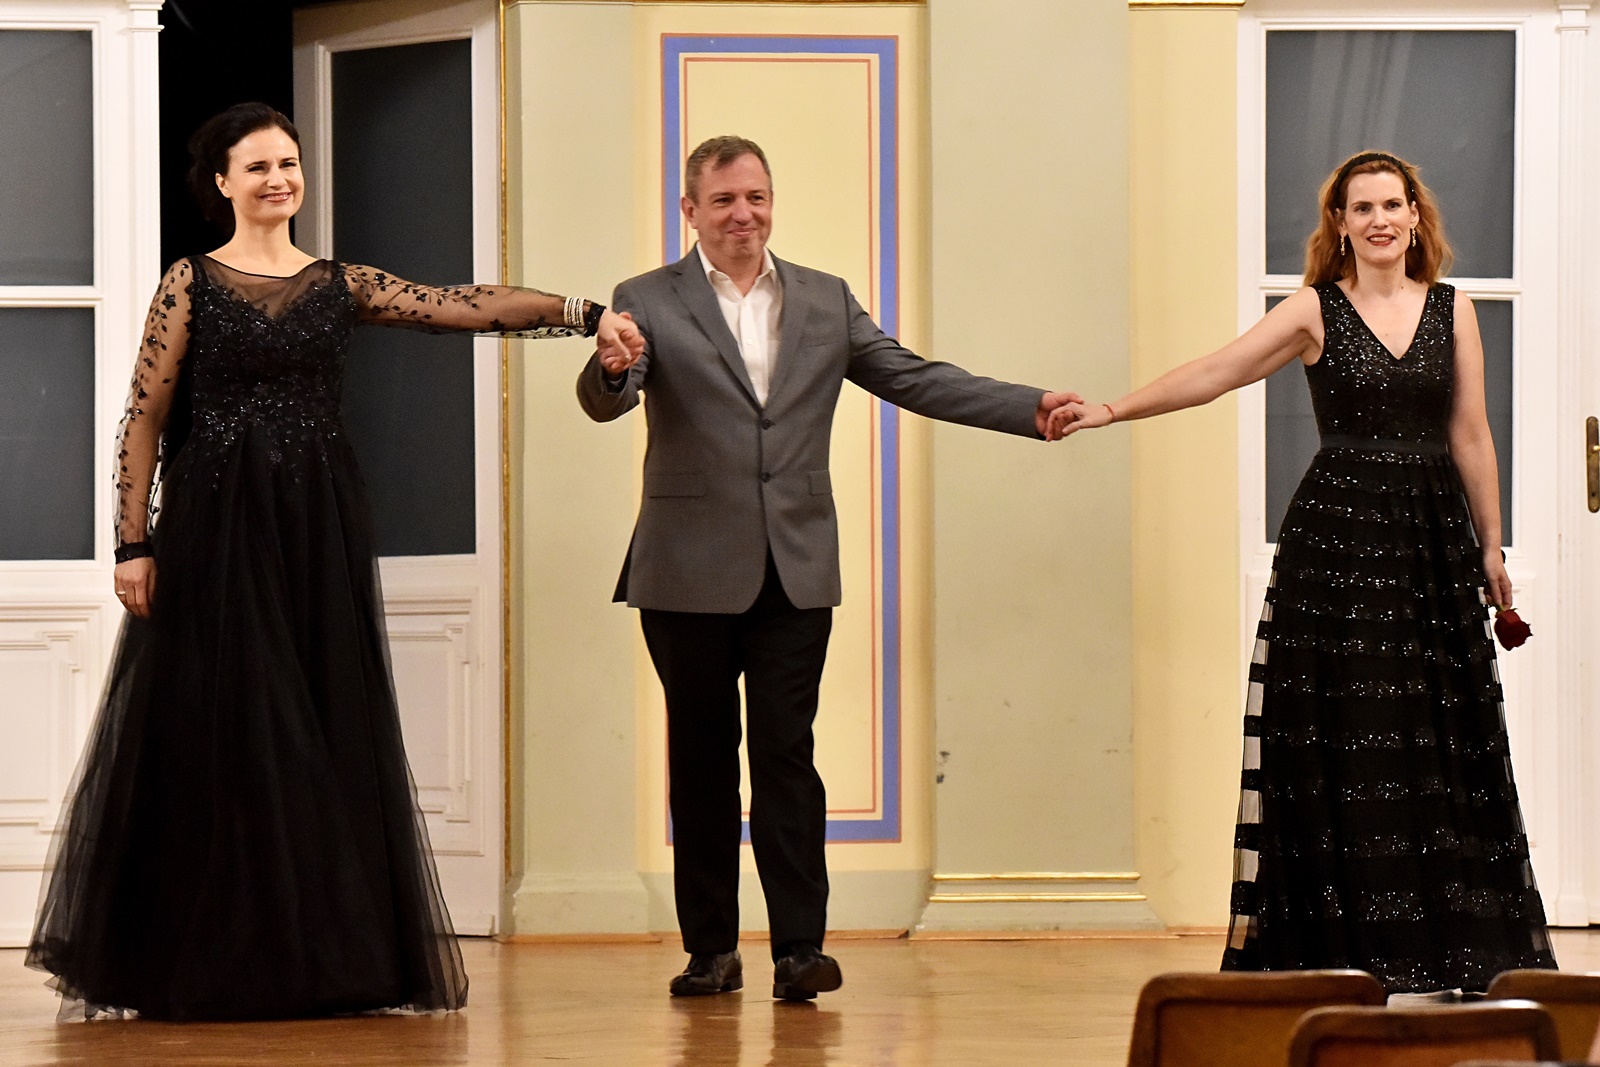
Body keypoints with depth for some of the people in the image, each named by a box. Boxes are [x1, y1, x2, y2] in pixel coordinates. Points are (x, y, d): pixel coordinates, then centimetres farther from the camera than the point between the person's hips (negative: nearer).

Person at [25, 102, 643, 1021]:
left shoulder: (343, 286, 9)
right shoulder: (191, 283, 1)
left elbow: (469, 307, 0)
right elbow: (144, 420, -1)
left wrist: (586, 315, -11)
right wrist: (134, 544, -7)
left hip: (322, 531, 3)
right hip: (217, 527, -3)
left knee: (331, 735, 3)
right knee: (221, 734, -2)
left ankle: (324, 955, 8)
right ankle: (212, 957, 6)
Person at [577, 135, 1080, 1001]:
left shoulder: (825, 302, 11)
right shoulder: (649, 303, 1)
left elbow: (914, 380, 10)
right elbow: (603, 402, -13)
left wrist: (1031, 408, 0)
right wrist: (612, 367, -38)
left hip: (794, 571, 1)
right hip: (692, 572, -1)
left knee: (786, 755, -2)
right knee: (700, 760, 5)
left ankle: (799, 947, -4)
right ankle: (711, 948, 13)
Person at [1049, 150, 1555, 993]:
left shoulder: (1452, 310, 7)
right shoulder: (1315, 312, -1)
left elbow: (1470, 435, 10)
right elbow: (1214, 372, -10)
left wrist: (1490, 544, 11)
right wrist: (1114, 411, -20)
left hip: (1432, 538, 3)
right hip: (1337, 535, -3)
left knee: (1440, 731, 3)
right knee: (1341, 734, -4)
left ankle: (1454, 947, 11)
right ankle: (1350, 946, 1)